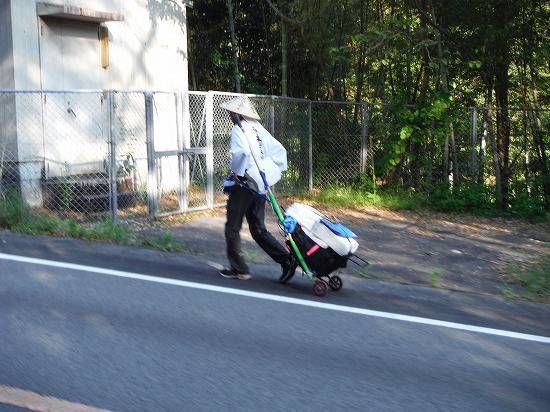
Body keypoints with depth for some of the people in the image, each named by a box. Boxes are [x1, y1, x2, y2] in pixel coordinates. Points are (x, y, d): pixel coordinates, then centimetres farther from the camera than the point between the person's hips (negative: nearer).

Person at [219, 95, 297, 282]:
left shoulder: (238, 129, -11)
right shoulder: (258, 128, 13)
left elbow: (241, 152, -30)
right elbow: (279, 150, 14)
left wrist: (236, 172, -16)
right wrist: (273, 171, 13)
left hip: (243, 185, -8)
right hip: (260, 186, 8)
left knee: (232, 228, 7)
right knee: (258, 229, 13)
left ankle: (238, 269, 13)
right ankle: (287, 259, 1)